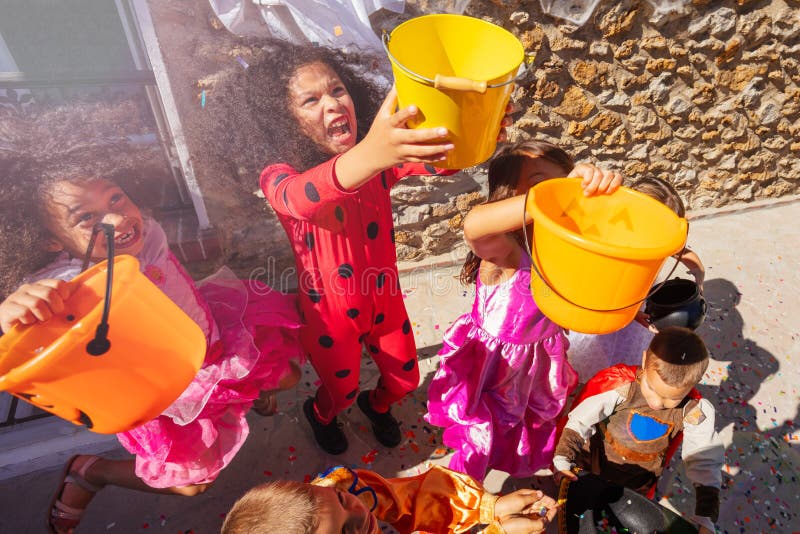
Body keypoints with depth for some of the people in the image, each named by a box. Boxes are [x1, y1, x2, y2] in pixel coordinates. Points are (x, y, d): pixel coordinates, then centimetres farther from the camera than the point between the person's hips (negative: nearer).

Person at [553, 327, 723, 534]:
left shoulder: (694, 412, -23)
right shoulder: (621, 385, -32)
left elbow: (705, 462, -13)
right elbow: (579, 421, -27)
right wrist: (563, 460, -35)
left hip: (637, 486, 2)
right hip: (592, 468, -1)